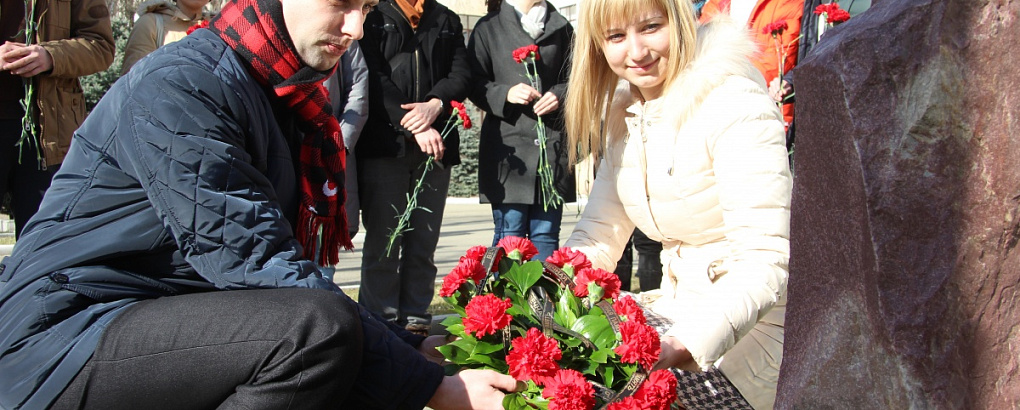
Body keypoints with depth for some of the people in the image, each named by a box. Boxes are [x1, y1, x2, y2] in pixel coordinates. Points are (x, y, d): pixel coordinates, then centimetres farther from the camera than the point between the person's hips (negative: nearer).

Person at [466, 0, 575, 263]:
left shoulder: (561, 28, 16)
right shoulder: (489, 27, 8)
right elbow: (475, 82, 3)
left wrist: (559, 95, -6)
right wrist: (505, 93, -15)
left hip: (552, 144, 2)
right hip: (508, 143, -2)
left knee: (546, 233, 3)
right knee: (509, 233, -2)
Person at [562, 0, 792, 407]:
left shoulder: (736, 105, -18)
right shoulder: (625, 115, 7)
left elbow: (763, 261, -26)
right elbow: (597, 238, 8)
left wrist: (684, 347, -40)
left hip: (752, 325, -7)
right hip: (680, 310, 7)